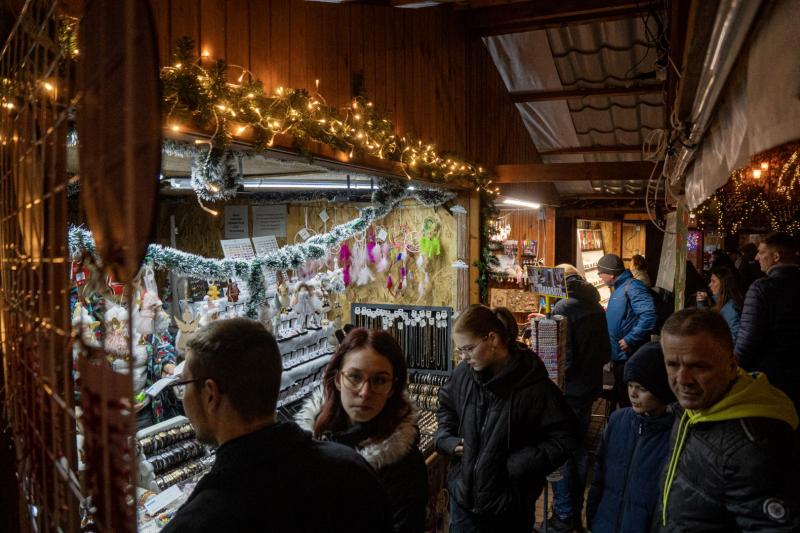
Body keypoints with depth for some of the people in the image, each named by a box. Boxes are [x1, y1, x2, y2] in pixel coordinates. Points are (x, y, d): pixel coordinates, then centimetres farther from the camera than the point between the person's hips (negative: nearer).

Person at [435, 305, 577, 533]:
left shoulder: (534, 384, -20)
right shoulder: (464, 373, -6)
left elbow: (564, 439, -13)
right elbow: (446, 405, 15)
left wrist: (518, 464, -19)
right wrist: (447, 439, -1)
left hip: (511, 500, -3)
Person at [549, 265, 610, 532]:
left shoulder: (563, 307, -18)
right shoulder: (597, 308, 6)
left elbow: (562, 358, -21)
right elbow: (605, 353, 12)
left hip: (568, 392, -8)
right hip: (589, 388, 8)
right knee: (579, 451, 18)